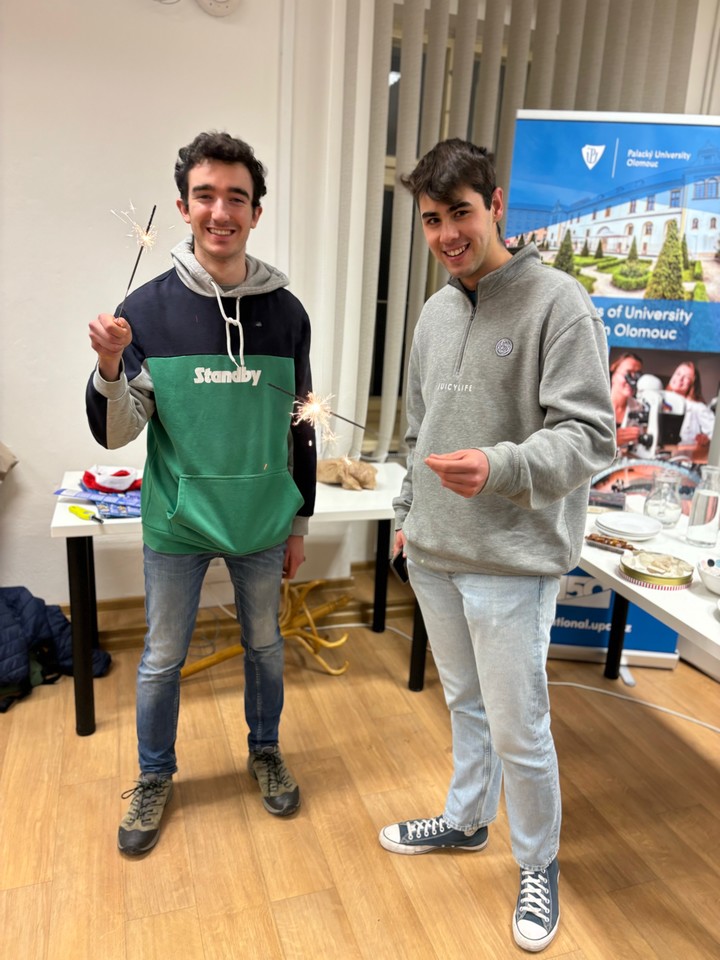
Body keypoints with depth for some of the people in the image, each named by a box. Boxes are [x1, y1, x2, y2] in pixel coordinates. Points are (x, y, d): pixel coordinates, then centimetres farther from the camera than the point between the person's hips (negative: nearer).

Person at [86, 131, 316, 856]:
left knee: (264, 645, 18)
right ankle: (154, 776, 39)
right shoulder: (148, 308, -8)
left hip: (263, 526, 2)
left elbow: (300, 427, 5)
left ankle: (264, 751, 44)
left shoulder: (286, 312, -2)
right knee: (162, 659, 14)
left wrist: (300, 522, 8)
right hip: (176, 526, -1)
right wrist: (110, 367, -26)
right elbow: (115, 434, -7)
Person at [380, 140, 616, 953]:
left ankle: (538, 867, 32)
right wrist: (407, 514, 17)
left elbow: (589, 435, -17)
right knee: (465, 704, 22)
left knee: (519, 730, 6)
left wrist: (501, 467, -32)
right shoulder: (435, 313, 10)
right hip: (434, 554, 6)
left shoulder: (558, 302, -11)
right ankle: (465, 819, 44)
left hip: (514, 560, -6)